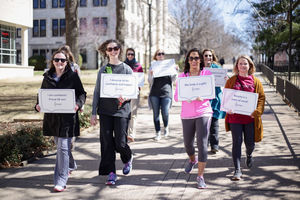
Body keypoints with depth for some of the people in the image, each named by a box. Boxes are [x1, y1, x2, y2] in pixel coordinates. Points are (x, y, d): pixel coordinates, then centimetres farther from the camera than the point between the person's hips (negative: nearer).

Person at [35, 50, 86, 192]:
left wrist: (78, 104, -19)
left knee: (63, 147, -9)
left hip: (68, 117, -5)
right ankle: (71, 165, 47)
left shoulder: (73, 76, -3)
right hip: (52, 116, 5)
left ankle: (61, 181, -5)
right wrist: (38, 105, -5)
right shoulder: (47, 77, 8)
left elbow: (82, 93, 1)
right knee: (59, 145, 20)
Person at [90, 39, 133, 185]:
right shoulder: (102, 70, 8)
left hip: (121, 110, -2)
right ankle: (111, 173, 12)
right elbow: (97, 92, 10)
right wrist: (94, 113, 5)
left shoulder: (126, 69, 4)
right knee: (107, 142, 1)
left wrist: (125, 97, -18)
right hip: (105, 111, 2)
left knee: (120, 142, -4)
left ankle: (128, 159, 29)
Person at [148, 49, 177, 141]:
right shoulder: (152, 67, 8)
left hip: (166, 92, 0)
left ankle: (166, 127, 20)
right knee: (156, 114, 3)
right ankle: (158, 133, 12)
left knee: (165, 113, -9)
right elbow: (150, 82, 5)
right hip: (154, 93, 0)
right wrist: (151, 74, -14)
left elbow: (172, 80, 13)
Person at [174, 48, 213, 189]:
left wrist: (202, 97, -19)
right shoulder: (182, 76, 6)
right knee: (187, 143, 13)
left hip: (203, 113, -2)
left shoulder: (207, 74, 3)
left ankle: (200, 177, -4)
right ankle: (192, 160, 48)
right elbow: (176, 96, 3)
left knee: (202, 144, -11)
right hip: (187, 114, 3)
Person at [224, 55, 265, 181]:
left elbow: (261, 97, 5)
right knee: (237, 142, -3)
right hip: (235, 117, -1)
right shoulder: (231, 81, 6)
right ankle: (237, 170, 1)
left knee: (250, 143, 8)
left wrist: (257, 111, -10)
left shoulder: (255, 81, 7)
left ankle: (249, 155, 45)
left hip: (250, 118, 1)